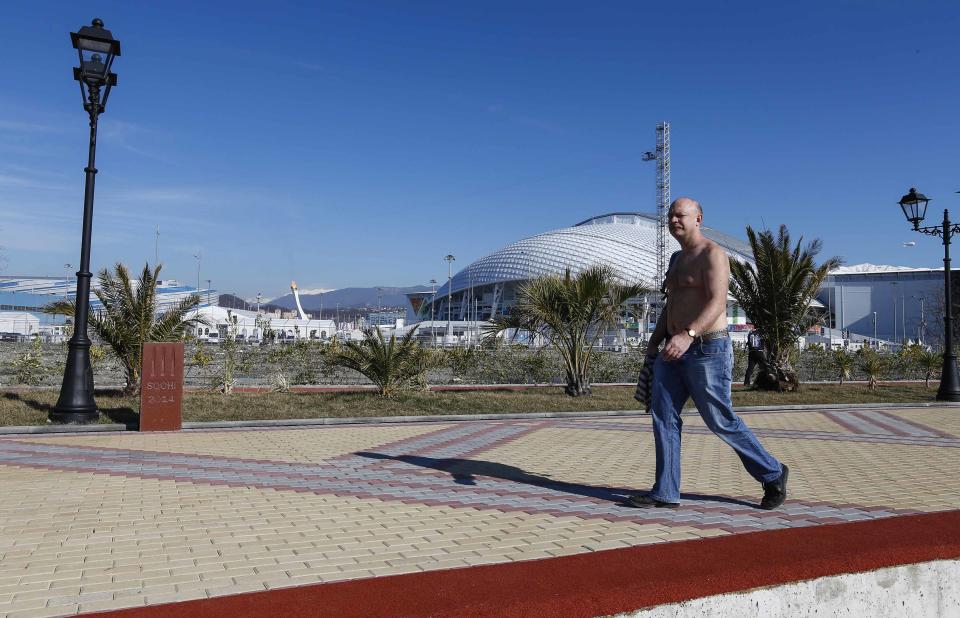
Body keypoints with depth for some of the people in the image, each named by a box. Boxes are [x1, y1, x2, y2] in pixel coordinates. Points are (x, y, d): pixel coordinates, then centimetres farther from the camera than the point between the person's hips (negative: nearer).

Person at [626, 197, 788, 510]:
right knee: (663, 415, 0)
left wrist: (687, 335, -35)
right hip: (675, 350, 8)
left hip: (706, 351, -8)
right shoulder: (677, 258, 18)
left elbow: (717, 303, -22)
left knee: (721, 421, 0)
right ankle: (665, 493, 4)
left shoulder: (712, 254, -10)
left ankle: (772, 474, 20)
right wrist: (654, 342, 18)